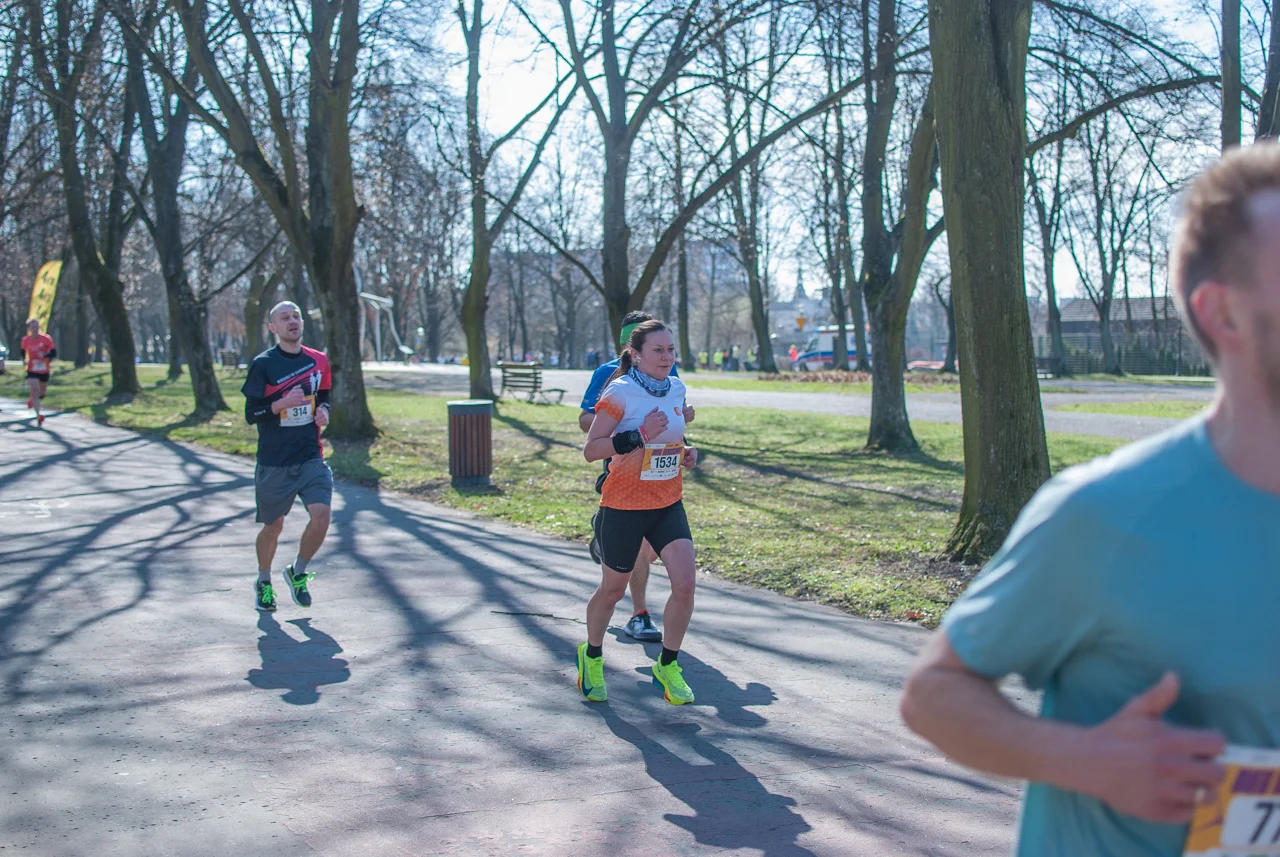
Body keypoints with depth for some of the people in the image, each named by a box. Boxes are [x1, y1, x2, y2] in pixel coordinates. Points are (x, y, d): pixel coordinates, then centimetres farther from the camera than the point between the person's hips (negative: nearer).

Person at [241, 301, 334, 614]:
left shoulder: (318, 360, 6)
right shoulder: (263, 364, -6)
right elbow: (250, 414, -8)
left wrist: (323, 410, 0)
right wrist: (282, 403, -24)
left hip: (311, 457, 3)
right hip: (273, 462, -3)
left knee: (321, 515, -14)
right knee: (273, 526, 8)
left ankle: (298, 573, 12)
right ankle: (263, 582, 35)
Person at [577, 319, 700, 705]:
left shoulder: (676, 388, 5)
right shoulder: (620, 392, -15)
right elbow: (590, 450, -17)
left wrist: (685, 454, 4)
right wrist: (639, 435, -27)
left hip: (668, 506, 5)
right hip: (624, 506, -5)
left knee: (685, 584, -10)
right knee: (612, 589, 10)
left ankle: (668, 665, 10)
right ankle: (591, 656, 38)